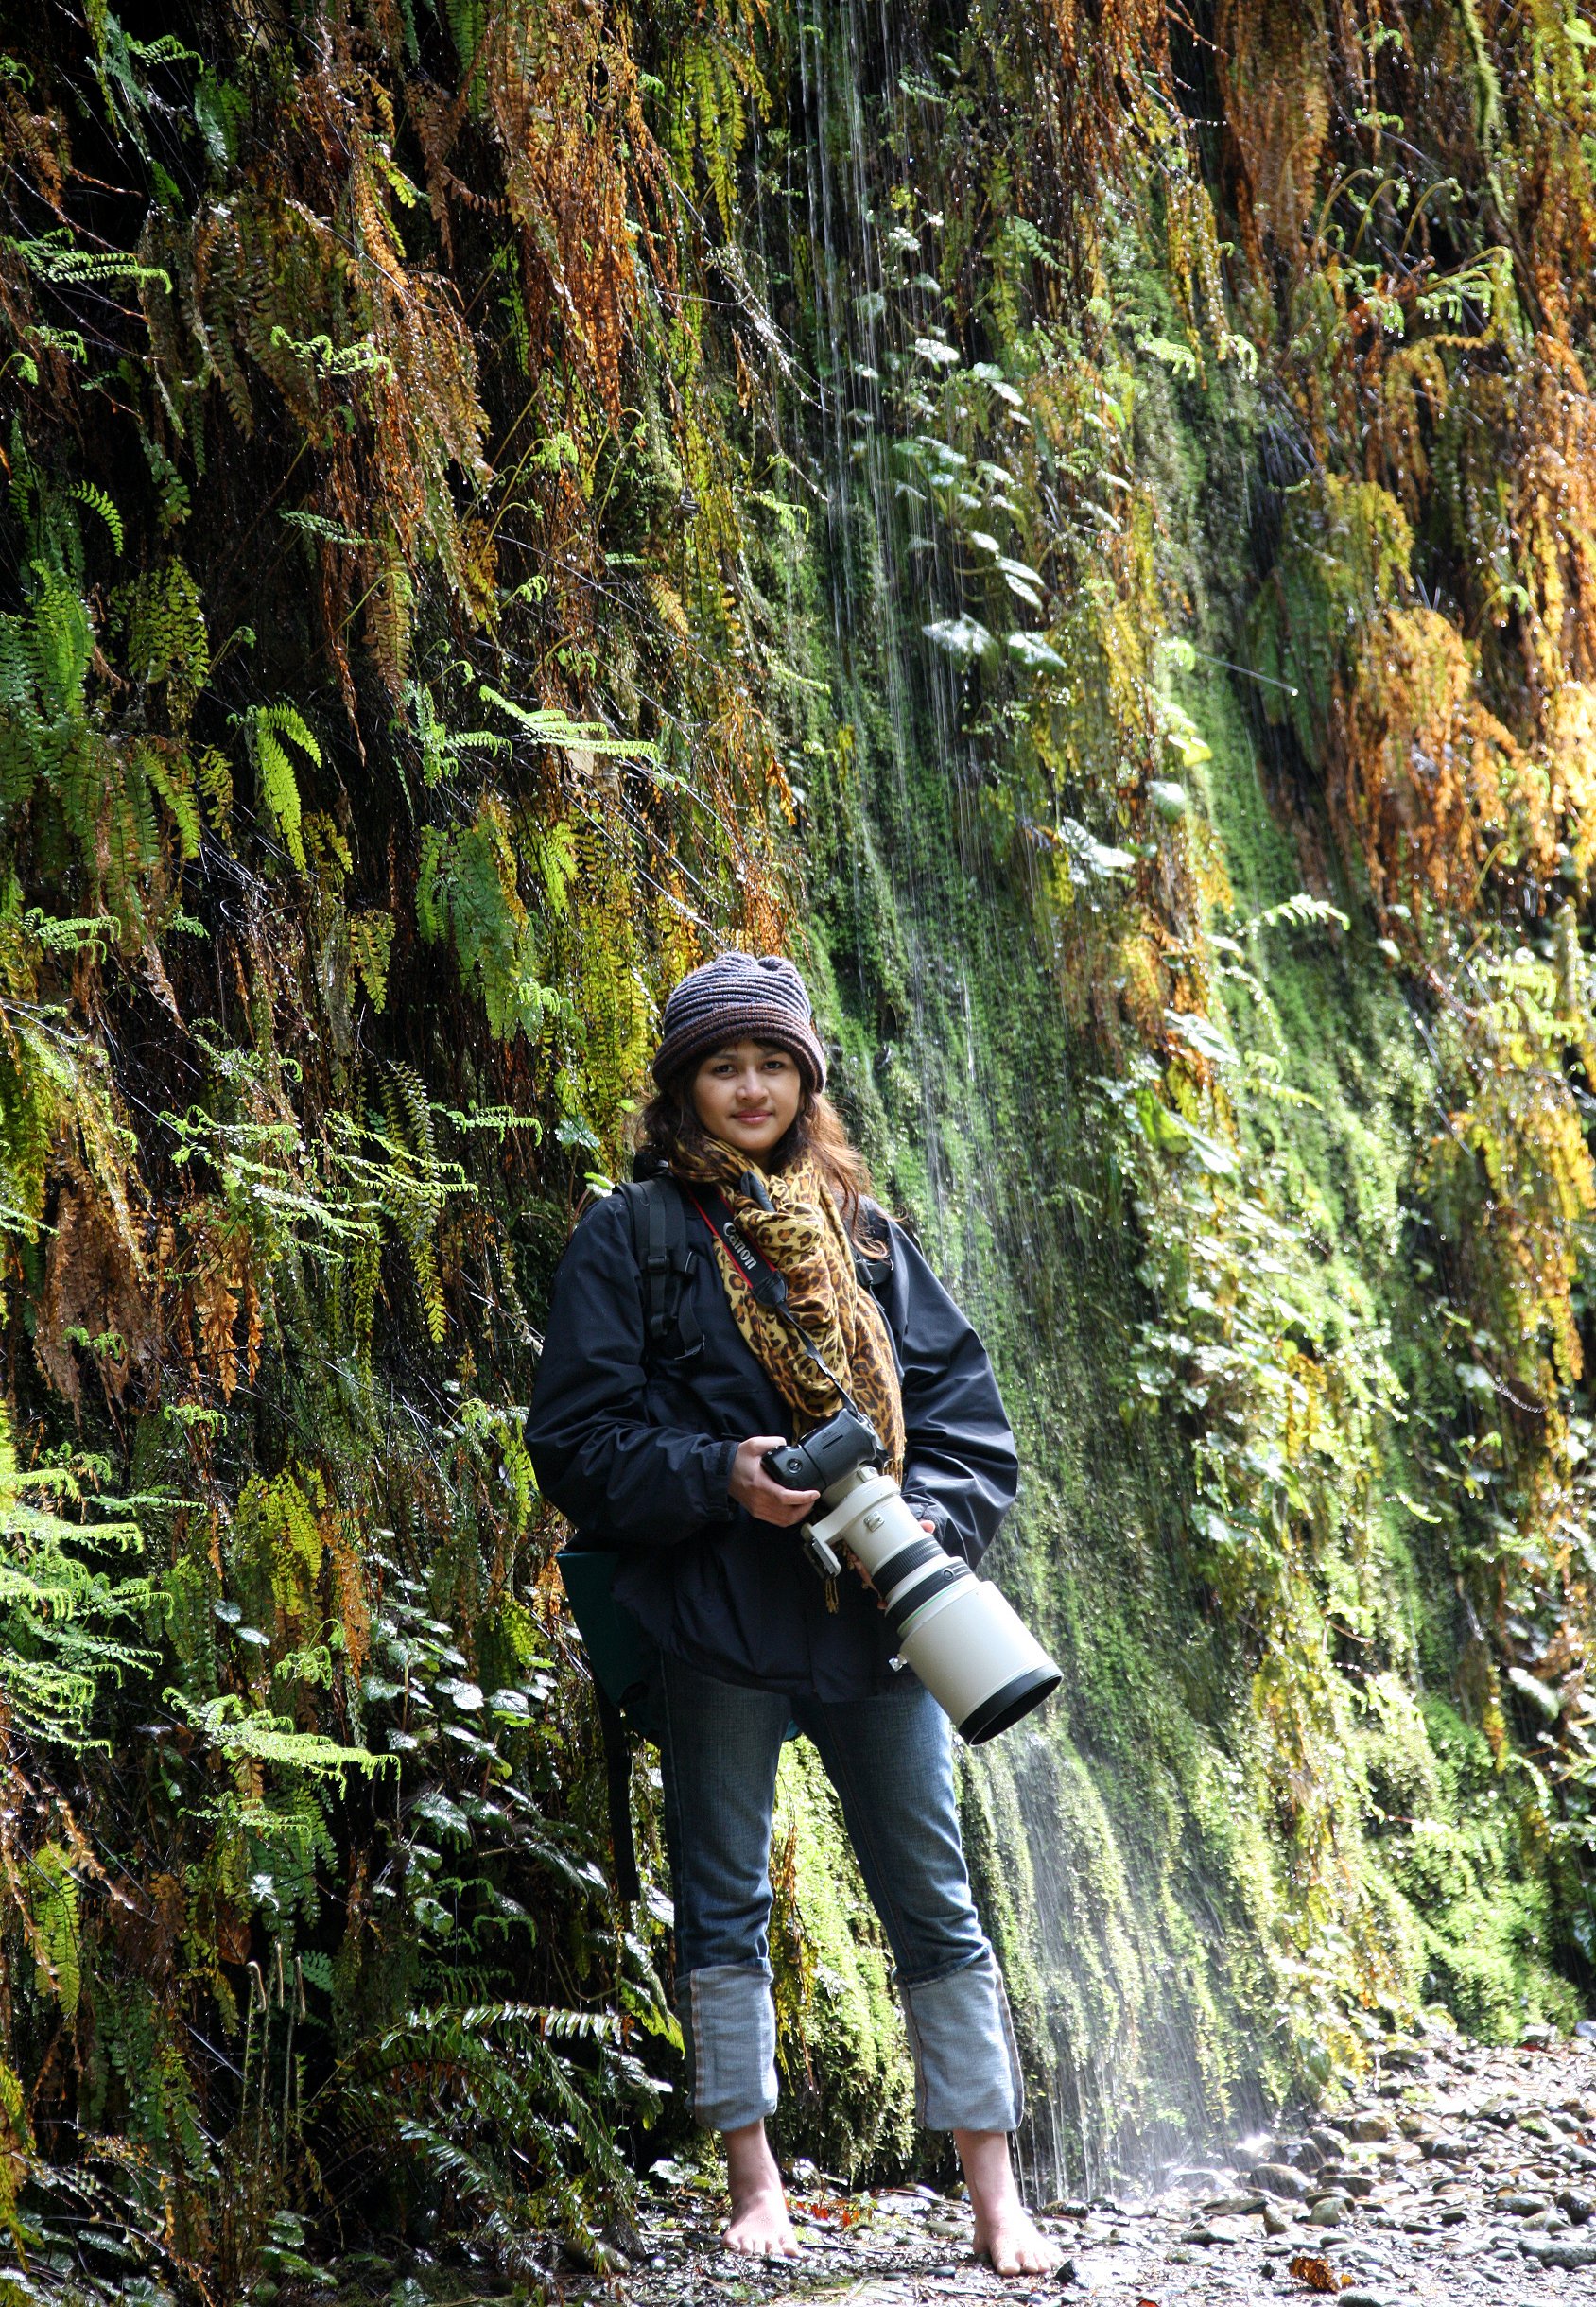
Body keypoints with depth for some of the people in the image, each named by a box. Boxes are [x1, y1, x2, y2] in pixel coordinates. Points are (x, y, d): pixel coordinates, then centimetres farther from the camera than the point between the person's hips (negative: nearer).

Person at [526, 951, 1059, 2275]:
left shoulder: (862, 1230, 13)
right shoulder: (628, 1241, 2)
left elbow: (966, 1414, 12)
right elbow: (575, 1441, -3)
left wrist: (931, 1519, -7)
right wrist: (720, 1475, -18)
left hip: (876, 1620, 3)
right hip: (718, 1623, -2)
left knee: (935, 1908, 3)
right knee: (725, 1908, 5)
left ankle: (997, 2200, 9)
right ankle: (757, 2184, 18)